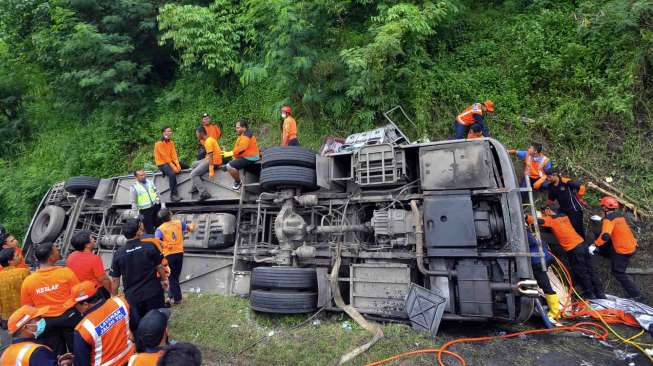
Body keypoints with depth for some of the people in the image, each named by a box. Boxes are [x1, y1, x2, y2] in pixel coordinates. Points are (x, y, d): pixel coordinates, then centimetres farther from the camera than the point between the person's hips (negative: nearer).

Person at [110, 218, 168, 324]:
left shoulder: (118, 254, -7)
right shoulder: (150, 247, -13)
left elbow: (115, 280, -3)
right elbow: (159, 267, -1)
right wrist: (164, 280, 18)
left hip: (132, 297, 2)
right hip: (153, 293, -2)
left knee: (137, 326, 15)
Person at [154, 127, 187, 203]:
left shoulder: (171, 142, 8)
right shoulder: (159, 143, -14)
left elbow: (174, 154, 0)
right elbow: (165, 157, -19)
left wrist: (178, 164, -14)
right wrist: (173, 167, -23)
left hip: (171, 161, 8)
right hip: (162, 163, -8)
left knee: (187, 167, 4)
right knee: (172, 174, -34)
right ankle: (173, 195, -30)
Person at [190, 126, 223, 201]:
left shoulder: (208, 141, -18)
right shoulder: (209, 139, 14)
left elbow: (211, 156, -26)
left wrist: (211, 171, -29)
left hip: (214, 161, -11)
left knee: (193, 174, -11)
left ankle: (204, 193, -18)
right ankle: (195, 186, 21)